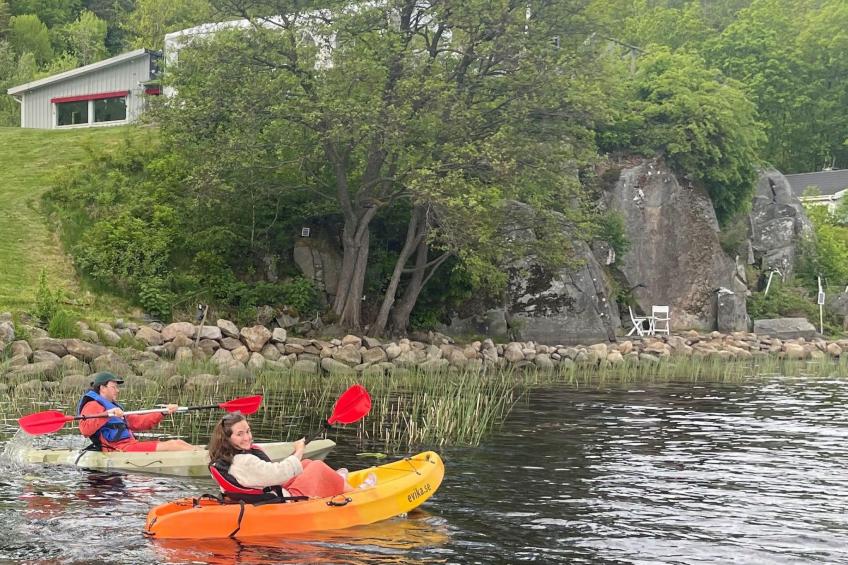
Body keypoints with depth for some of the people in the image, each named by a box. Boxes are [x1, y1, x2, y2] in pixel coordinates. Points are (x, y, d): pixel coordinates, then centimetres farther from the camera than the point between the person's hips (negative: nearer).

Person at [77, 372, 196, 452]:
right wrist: (107, 414, -28)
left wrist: (163, 413, 19)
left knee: (178, 443, -3)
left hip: (130, 445, 10)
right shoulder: (92, 406, -1)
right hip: (120, 449, -9)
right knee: (171, 445, -18)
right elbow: (85, 429, -21)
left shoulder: (112, 406, 30)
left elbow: (139, 422, 27)